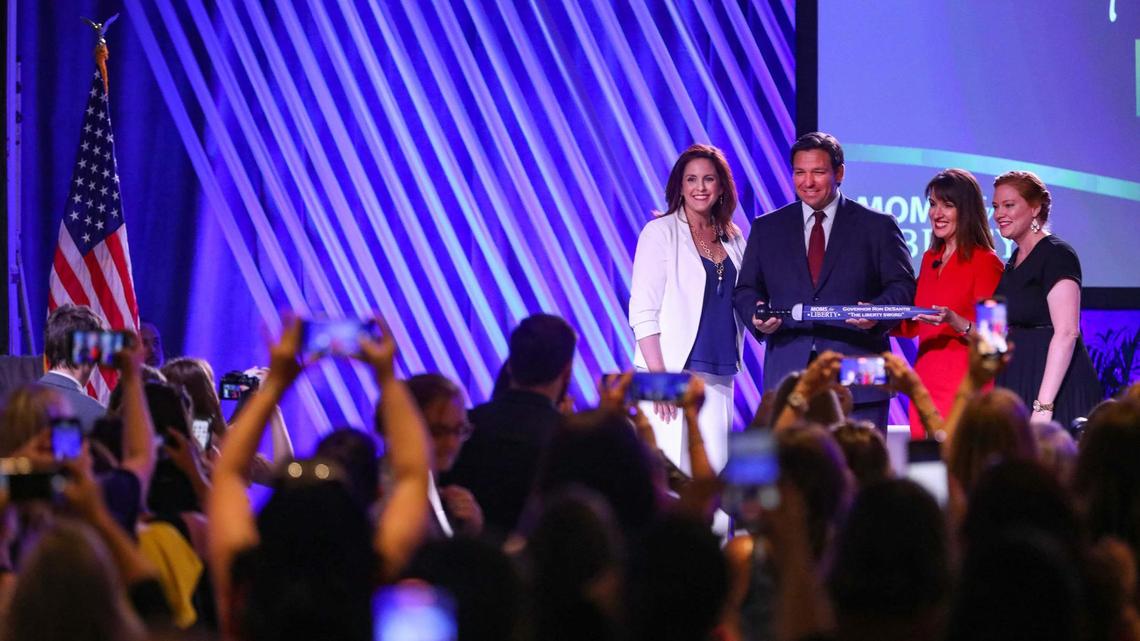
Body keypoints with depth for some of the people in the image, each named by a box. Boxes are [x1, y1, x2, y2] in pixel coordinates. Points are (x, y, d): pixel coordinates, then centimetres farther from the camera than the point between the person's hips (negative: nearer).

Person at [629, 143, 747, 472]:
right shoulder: (660, 232, -2)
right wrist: (658, 377, -14)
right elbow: (642, 311, -8)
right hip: (672, 371, -5)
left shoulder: (733, 239, 14)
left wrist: (761, 316, 2)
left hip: (720, 378, 5)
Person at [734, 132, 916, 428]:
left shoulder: (877, 226, 7)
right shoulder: (767, 228, 15)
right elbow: (746, 289, 17)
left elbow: (903, 286, 5)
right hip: (789, 375, 2)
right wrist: (757, 315, -5)